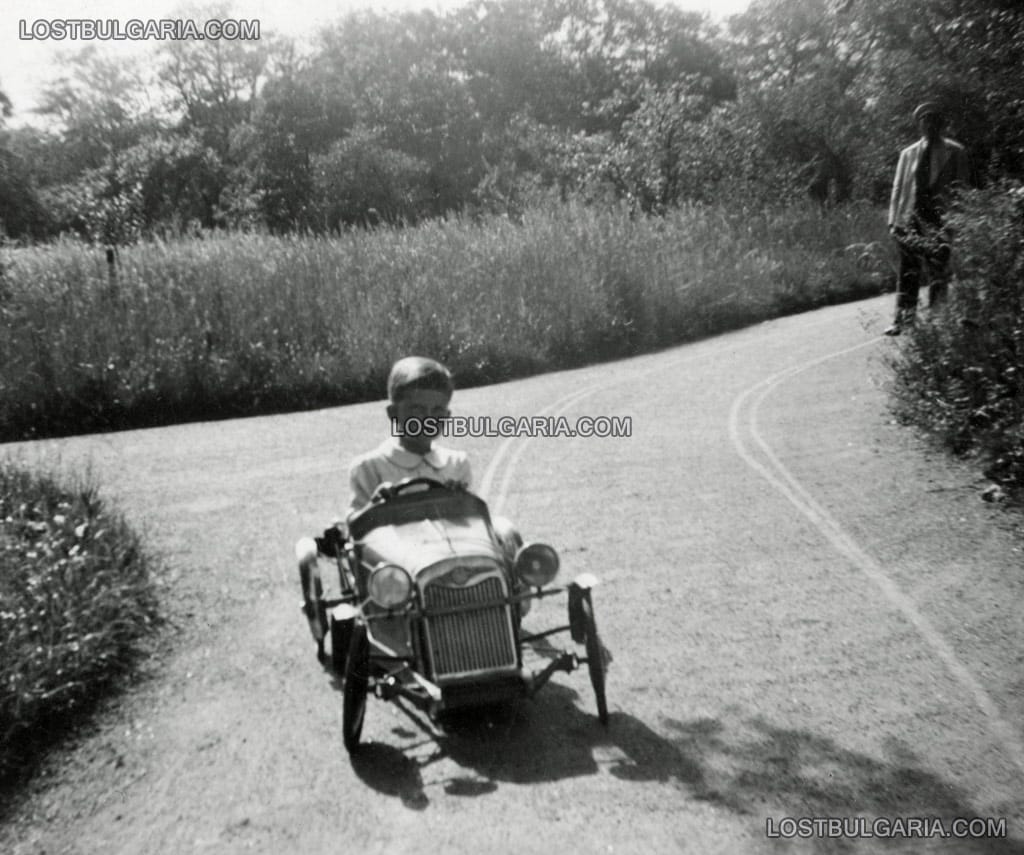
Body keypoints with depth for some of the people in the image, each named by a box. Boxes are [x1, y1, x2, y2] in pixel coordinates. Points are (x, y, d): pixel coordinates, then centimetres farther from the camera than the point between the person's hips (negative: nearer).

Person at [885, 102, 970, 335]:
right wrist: (893, 220, 4)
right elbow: (898, 188, 13)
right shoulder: (908, 154, 13)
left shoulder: (954, 152, 5)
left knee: (938, 272, -6)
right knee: (908, 273, 3)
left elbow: (961, 187, 3)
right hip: (911, 217, 3)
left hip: (941, 218, -3)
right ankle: (903, 320, 7)